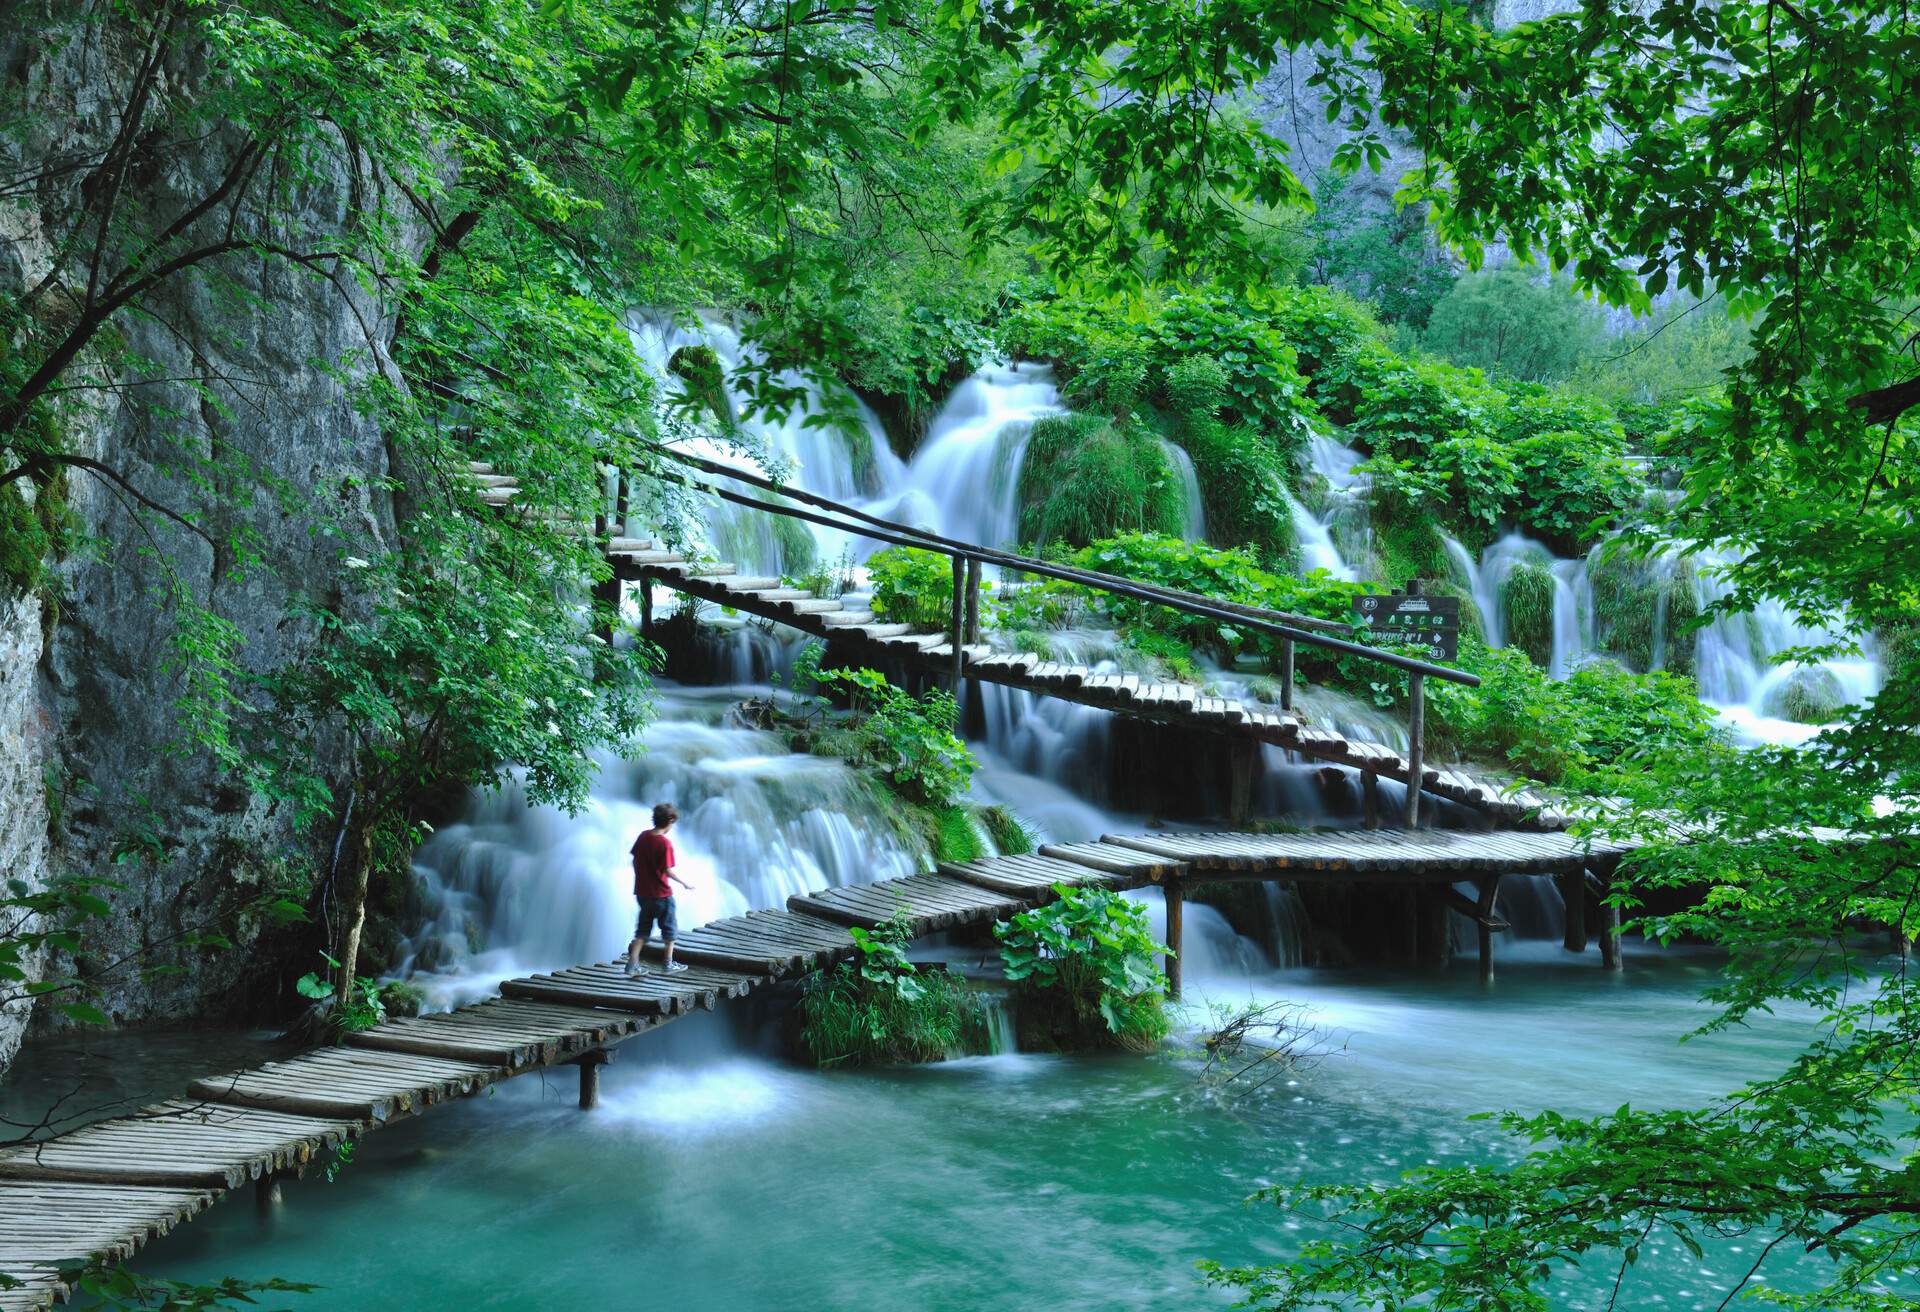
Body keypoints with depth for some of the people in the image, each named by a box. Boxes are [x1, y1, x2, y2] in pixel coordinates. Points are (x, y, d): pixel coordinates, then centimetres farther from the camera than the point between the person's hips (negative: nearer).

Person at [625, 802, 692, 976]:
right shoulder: (665, 843, -19)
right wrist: (684, 883, -8)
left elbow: (635, 861, 6)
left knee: (642, 930, 14)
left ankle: (632, 964, 10)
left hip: (642, 893, 6)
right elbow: (668, 871, -20)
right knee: (669, 929, 12)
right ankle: (669, 963, 19)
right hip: (662, 895, -6)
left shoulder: (643, 837, 0)